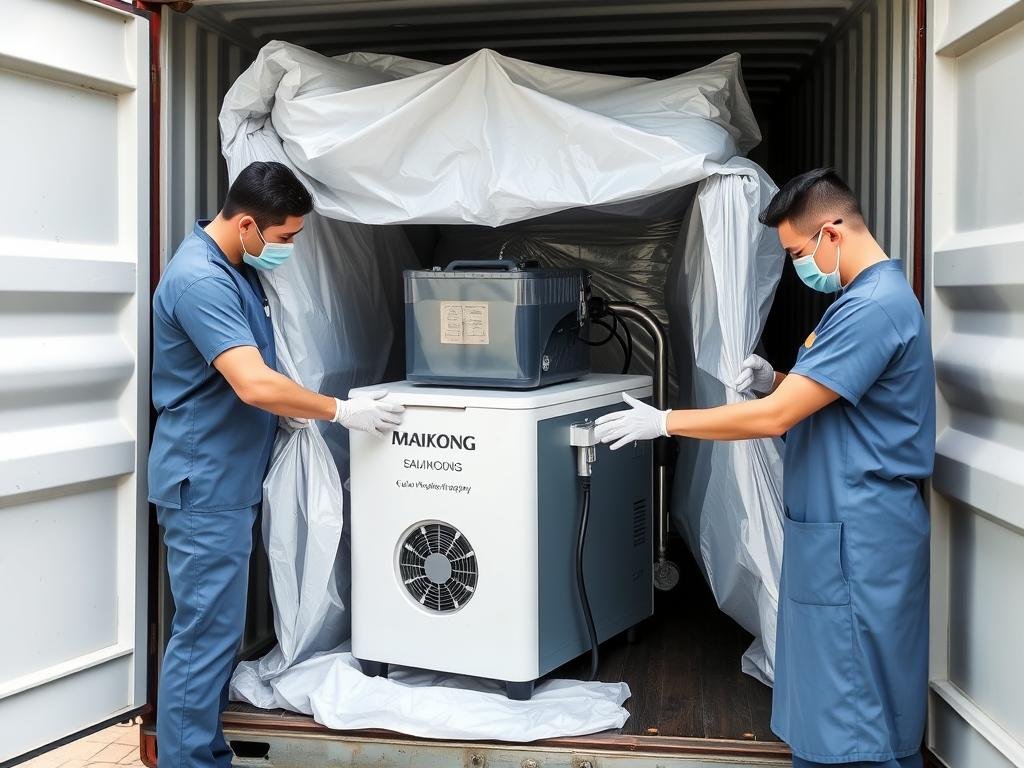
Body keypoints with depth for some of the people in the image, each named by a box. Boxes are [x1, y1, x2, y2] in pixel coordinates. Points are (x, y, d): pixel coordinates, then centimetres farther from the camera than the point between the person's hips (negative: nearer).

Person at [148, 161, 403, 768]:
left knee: (221, 627, 16)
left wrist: (295, 410, 7)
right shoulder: (199, 279, -22)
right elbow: (255, 384, -30)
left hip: (230, 481, 10)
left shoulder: (239, 268, 10)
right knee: (205, 633, -4)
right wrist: (341, 411, -20)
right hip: (205, 485, -10)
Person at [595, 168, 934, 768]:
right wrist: (775, 380, 1)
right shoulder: (875, 295, 13)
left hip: (856, 536, -10)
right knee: (842, 698, 17)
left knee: (854, 719, -1)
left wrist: (662, 423, -14)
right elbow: (822, 396, 21)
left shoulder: (873, 306, -20)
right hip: (846, 524, 10)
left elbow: (774, 418, -22)